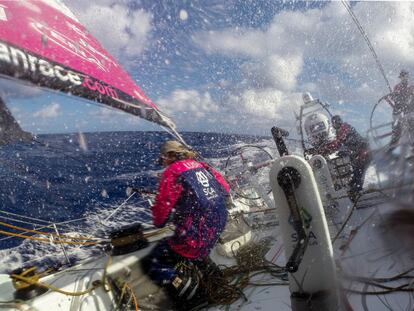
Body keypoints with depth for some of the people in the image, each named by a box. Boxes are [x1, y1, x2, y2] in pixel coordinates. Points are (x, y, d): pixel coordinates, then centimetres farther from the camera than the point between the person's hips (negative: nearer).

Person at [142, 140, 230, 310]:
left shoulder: (172, 171, -11)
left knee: (151, 263, 8)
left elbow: (160, 217, -11)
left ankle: (192, 293, -9)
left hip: (194, 238, -8)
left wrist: (159, 220, 11)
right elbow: (225, 189, 17)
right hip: (216, 231, 8)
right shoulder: (202, 166, 8)